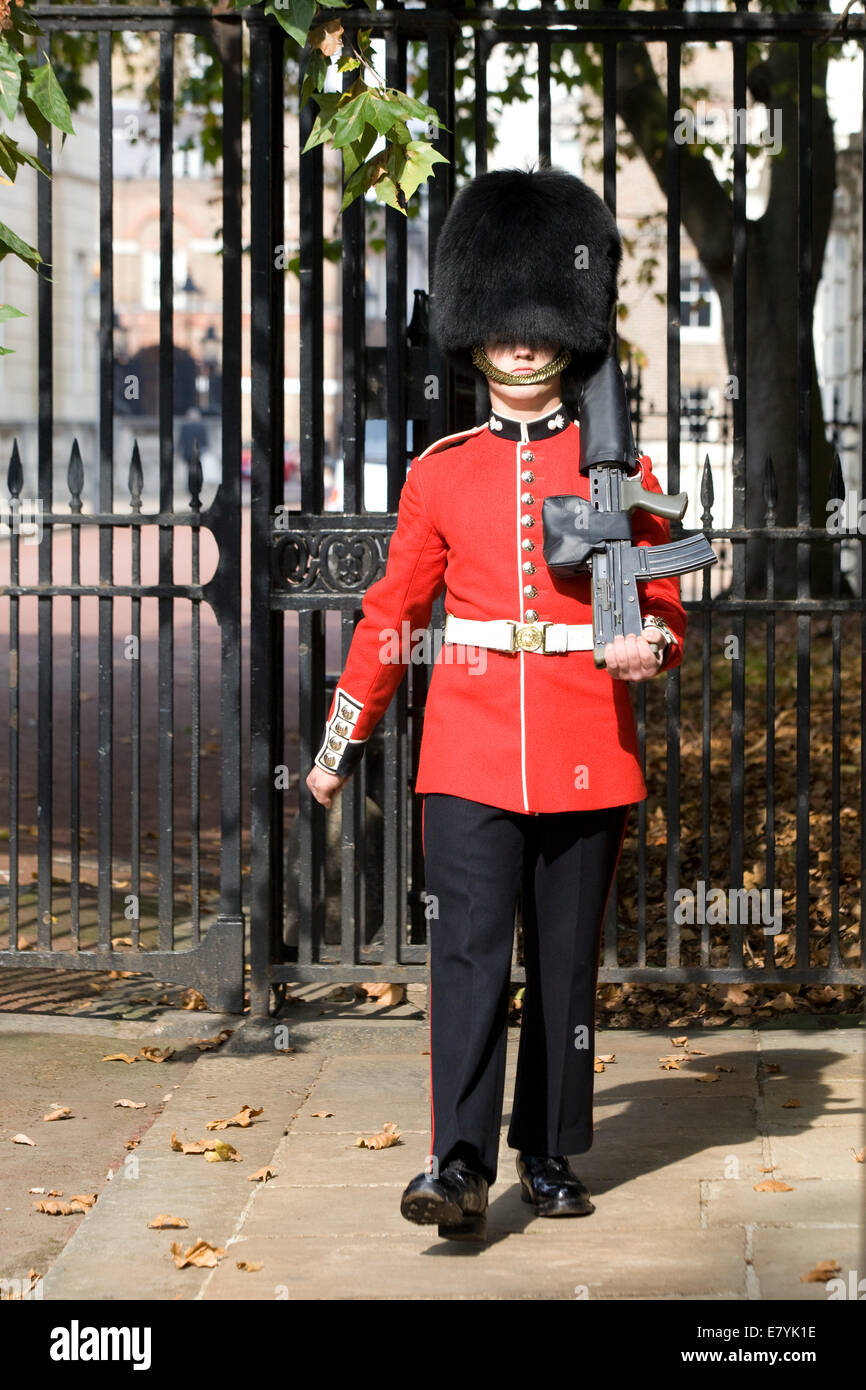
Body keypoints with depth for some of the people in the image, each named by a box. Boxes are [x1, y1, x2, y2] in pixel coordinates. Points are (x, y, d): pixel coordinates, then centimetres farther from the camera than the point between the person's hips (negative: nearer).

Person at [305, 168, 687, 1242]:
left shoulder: (619, 467, 4)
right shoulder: (442, 471, 7)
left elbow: (665, 611, 8)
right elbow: (393, 612, 13)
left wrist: (650, 649, -16)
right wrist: (342, 741, 14)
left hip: (585, 753, 0)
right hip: (471, 749, 0)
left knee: (566, 961, 7)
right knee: (469, 948, -11)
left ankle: (549, 1155, 19)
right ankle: (461, 1164, -16)